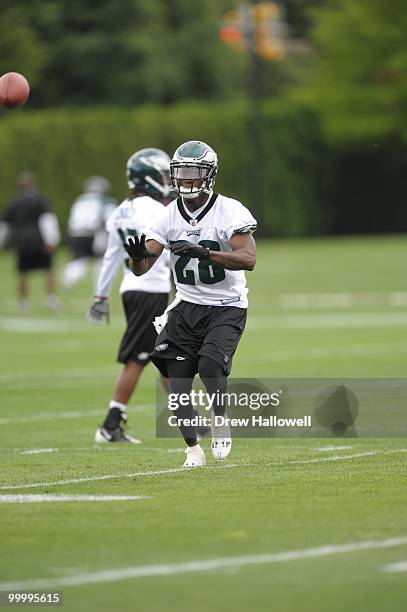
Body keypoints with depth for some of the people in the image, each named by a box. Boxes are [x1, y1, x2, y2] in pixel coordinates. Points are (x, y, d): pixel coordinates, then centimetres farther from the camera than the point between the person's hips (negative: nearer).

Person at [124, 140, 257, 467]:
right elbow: (141, 268, -3)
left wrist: (204, 253, -37)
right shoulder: (170, 215, 0)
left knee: (210, 364, -25)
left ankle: (221, 422, 4)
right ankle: (194, 449, 10)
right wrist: (138, 256, -28)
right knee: (177, 377, -5)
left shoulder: (229, 211, -12)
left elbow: (248, 259, -25)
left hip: (226, 308, -4)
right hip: (187, 307, 4)